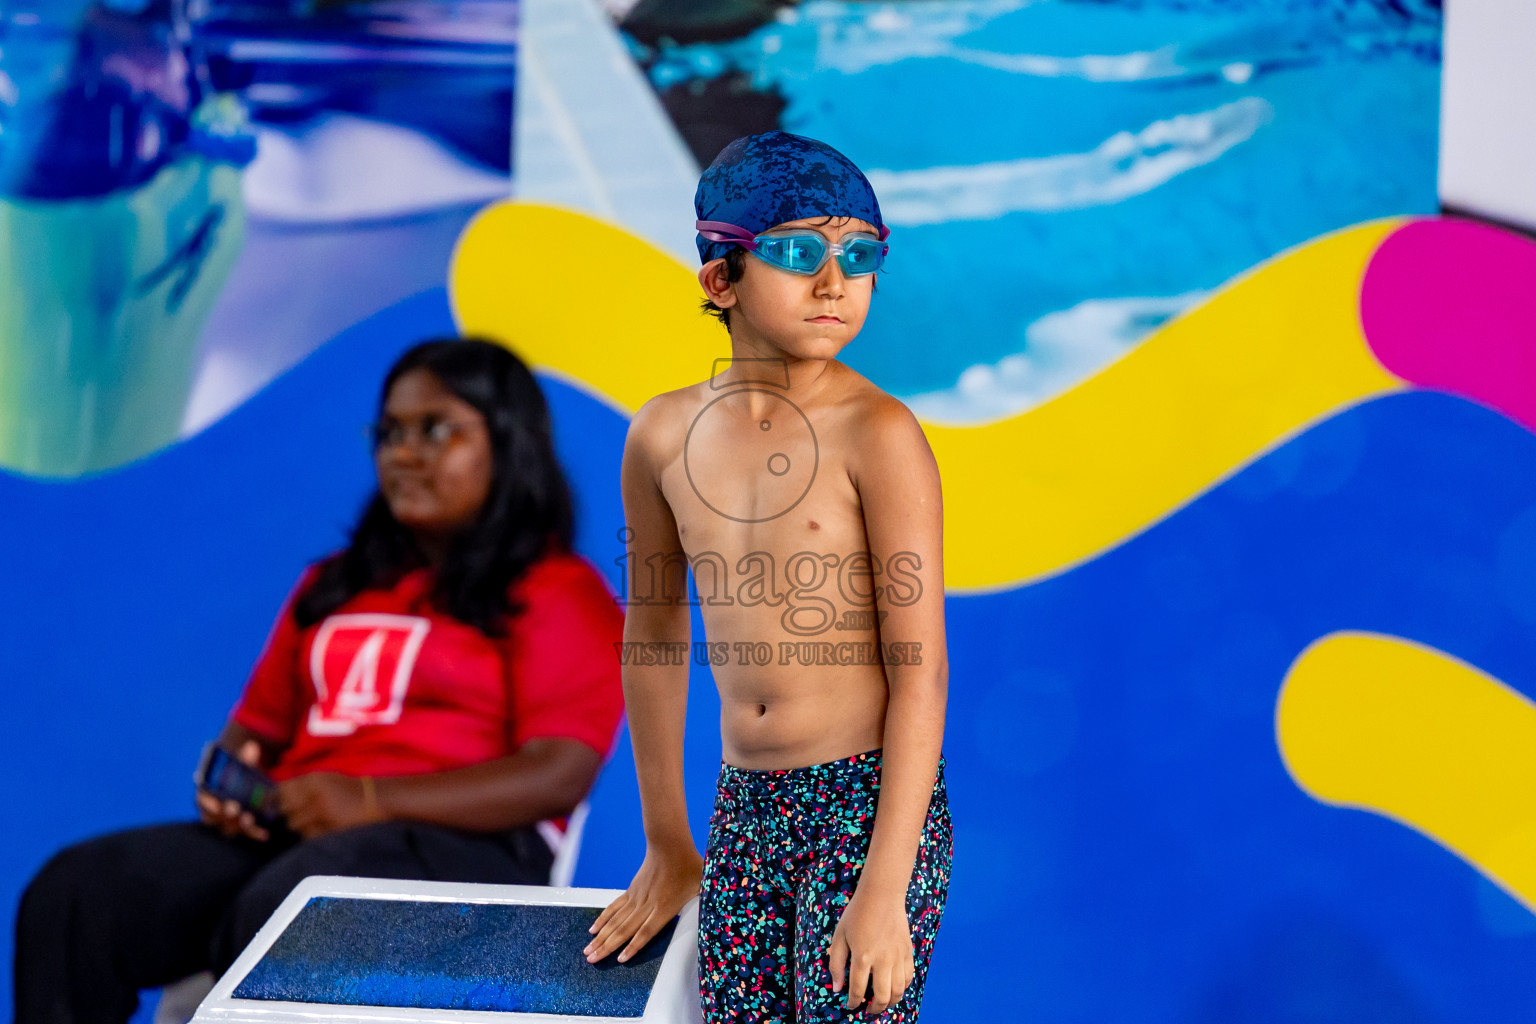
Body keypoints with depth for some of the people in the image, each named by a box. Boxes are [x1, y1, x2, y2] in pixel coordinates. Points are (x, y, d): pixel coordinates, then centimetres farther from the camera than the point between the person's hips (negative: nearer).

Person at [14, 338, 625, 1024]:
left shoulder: (559, 592, 5)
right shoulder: (336, 584, 28)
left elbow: (561, 775, -8)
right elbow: (259, 723, 31)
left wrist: (371, 800, -16)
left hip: (462, 844, -6)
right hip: (289, 830, 6)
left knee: (282, 913, -39)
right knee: (73, 892, -20)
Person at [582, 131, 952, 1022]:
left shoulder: (879, 435, -10)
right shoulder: (666, 434, 4)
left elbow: (920, 668, -12)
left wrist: (886, 890, -17)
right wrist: (667, 846, 20)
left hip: (871, 806, -4)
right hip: (745, 814, 5)